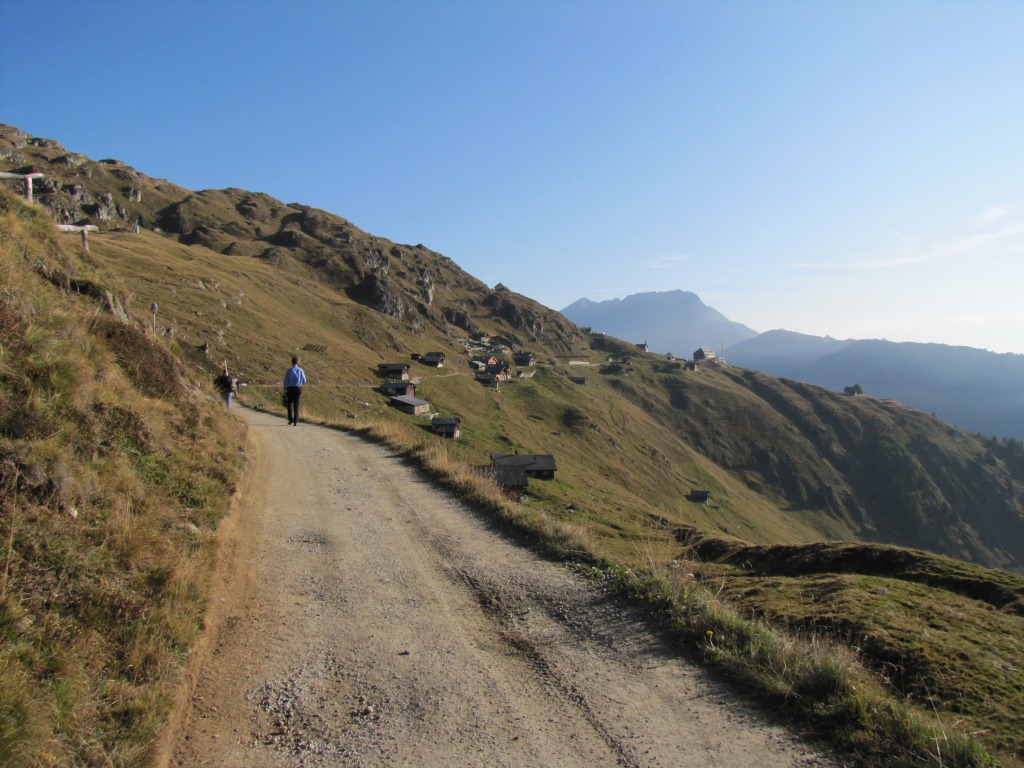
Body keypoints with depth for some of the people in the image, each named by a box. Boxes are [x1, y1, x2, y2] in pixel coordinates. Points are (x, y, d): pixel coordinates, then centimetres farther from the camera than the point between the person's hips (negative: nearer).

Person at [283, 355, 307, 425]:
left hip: (290, 389, -2)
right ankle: (295, 421, 4)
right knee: (296, 405, 7)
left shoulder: (289, 370, -6)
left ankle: (291, 419, 0)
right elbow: (304, 381, 8)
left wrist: (285, 391, 1)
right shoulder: (301, 370, 1)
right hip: (298, 389, 2)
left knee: (290, 404, 13)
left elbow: (286, 381, -5)